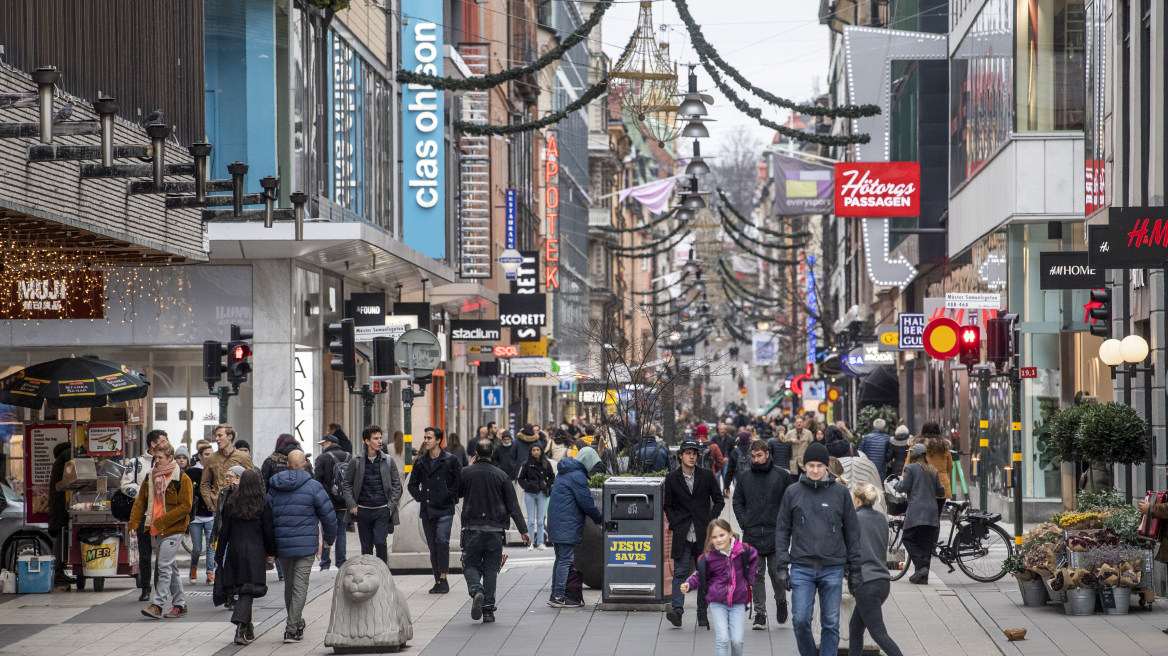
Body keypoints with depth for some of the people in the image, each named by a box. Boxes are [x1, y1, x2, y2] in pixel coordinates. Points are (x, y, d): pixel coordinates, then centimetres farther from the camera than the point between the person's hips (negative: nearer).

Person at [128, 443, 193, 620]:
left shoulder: (182, 479, -8)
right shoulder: (150, 477, 11)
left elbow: (185, 507, -13)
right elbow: (140, 502, 14)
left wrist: (161, 522, -16)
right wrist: (134, 524, 1)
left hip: (172, 530, -6)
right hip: (154, 531, 6)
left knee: (164, 567, -12)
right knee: (171, 567, 12)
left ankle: (157, 605, -14)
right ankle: (179, 605, 18)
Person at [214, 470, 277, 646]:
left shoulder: (232, 503, 1)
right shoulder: (263, 504, -4)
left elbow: (224, 531, 3)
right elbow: (268, 531, -2)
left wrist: (219, 555, 8)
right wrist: (271, 552, 10)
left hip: (234, 551, 3)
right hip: (255, 552, -3)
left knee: (240, 588, 13)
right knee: (249, 590, -6)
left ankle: (248, 629, 22)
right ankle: (241, 626, -25)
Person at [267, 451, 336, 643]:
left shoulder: (274, 488, 7)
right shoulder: (312, 486, -6)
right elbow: (328, 514, -5)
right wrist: (329, 538, 12)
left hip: (283, 545, 4)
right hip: (306, 545, -4)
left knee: (289, 584, 18)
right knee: (300, 586, -3)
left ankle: (295, 623, 30)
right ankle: (292, 629, -8)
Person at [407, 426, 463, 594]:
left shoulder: (450, 460, -1)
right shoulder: (420, 462, 12)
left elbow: (460, 481, 0)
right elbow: (413, 484, 21)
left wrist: (451, 497, -6)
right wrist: (420, 497, 7)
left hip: (445, 509, -5)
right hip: (427, 510, 5)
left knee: (442, 540, -20)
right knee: (433, 546, 6)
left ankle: (443, 578, -18)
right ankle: (438, 581, 12)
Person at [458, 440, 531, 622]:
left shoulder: (466, 473, -3)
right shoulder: (501, 475, 0)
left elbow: (457, 493, 16)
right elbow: (513, 506, 0)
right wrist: (523, 530, 4)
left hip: (472, 529, -1)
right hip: (495, 530, 1)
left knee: (471, 565, 9)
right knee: (491, 569, 8)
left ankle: (476, 590, -21)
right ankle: (488, 610, 4)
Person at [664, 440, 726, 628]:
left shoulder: (707, 476, 4)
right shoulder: (671, 478, 4)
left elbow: (719, 501, 9)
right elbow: (667, 506, 11)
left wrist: (710, 521, -3)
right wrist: (675, 523, -3)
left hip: (703, 534, 1)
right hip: (682, 534, -1)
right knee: (680, 572, -11)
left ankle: (702, 614, 12)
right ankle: (676, 610, -18)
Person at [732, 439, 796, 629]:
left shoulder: (782, 476, 0)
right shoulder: (744, 477, 9)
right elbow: (737, 502, 15)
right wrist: (744, 522, 1)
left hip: (776, 534, -2)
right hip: (752, 536, 2)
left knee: (776, 573, 1)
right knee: (756, 575, 1)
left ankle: (781, 601, 29)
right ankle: (759, 614, 6)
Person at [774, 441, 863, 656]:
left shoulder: (841, 493, 4)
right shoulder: (793, 492, 5)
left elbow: (852, 532, 8)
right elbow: (782, 531, 8)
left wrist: (854, 569, 6)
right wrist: (782, 566, 1)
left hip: (833, 568, 0)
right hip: (802, 568, 0)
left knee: (831, 623, 2)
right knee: (801, 620, -5)